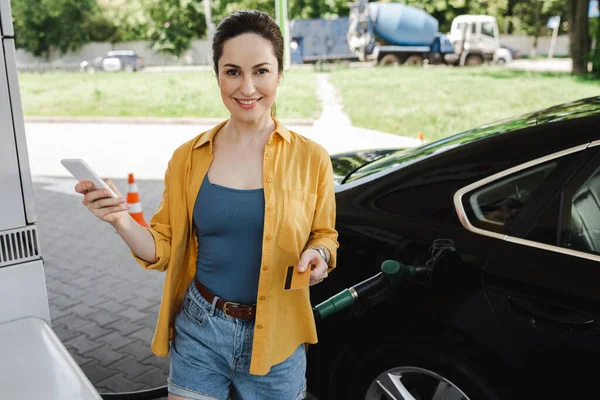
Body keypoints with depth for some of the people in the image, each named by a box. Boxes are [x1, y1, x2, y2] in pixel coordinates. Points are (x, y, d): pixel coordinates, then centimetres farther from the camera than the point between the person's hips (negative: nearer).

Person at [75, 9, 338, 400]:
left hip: (275, 340, 0)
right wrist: (121, 221, -15)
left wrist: (319, 255, -16)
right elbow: (164, 249, 3)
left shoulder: (310, 158, -7)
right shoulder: (189, 157, -3)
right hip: (198, 332, 1)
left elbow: (324, 236, 6)